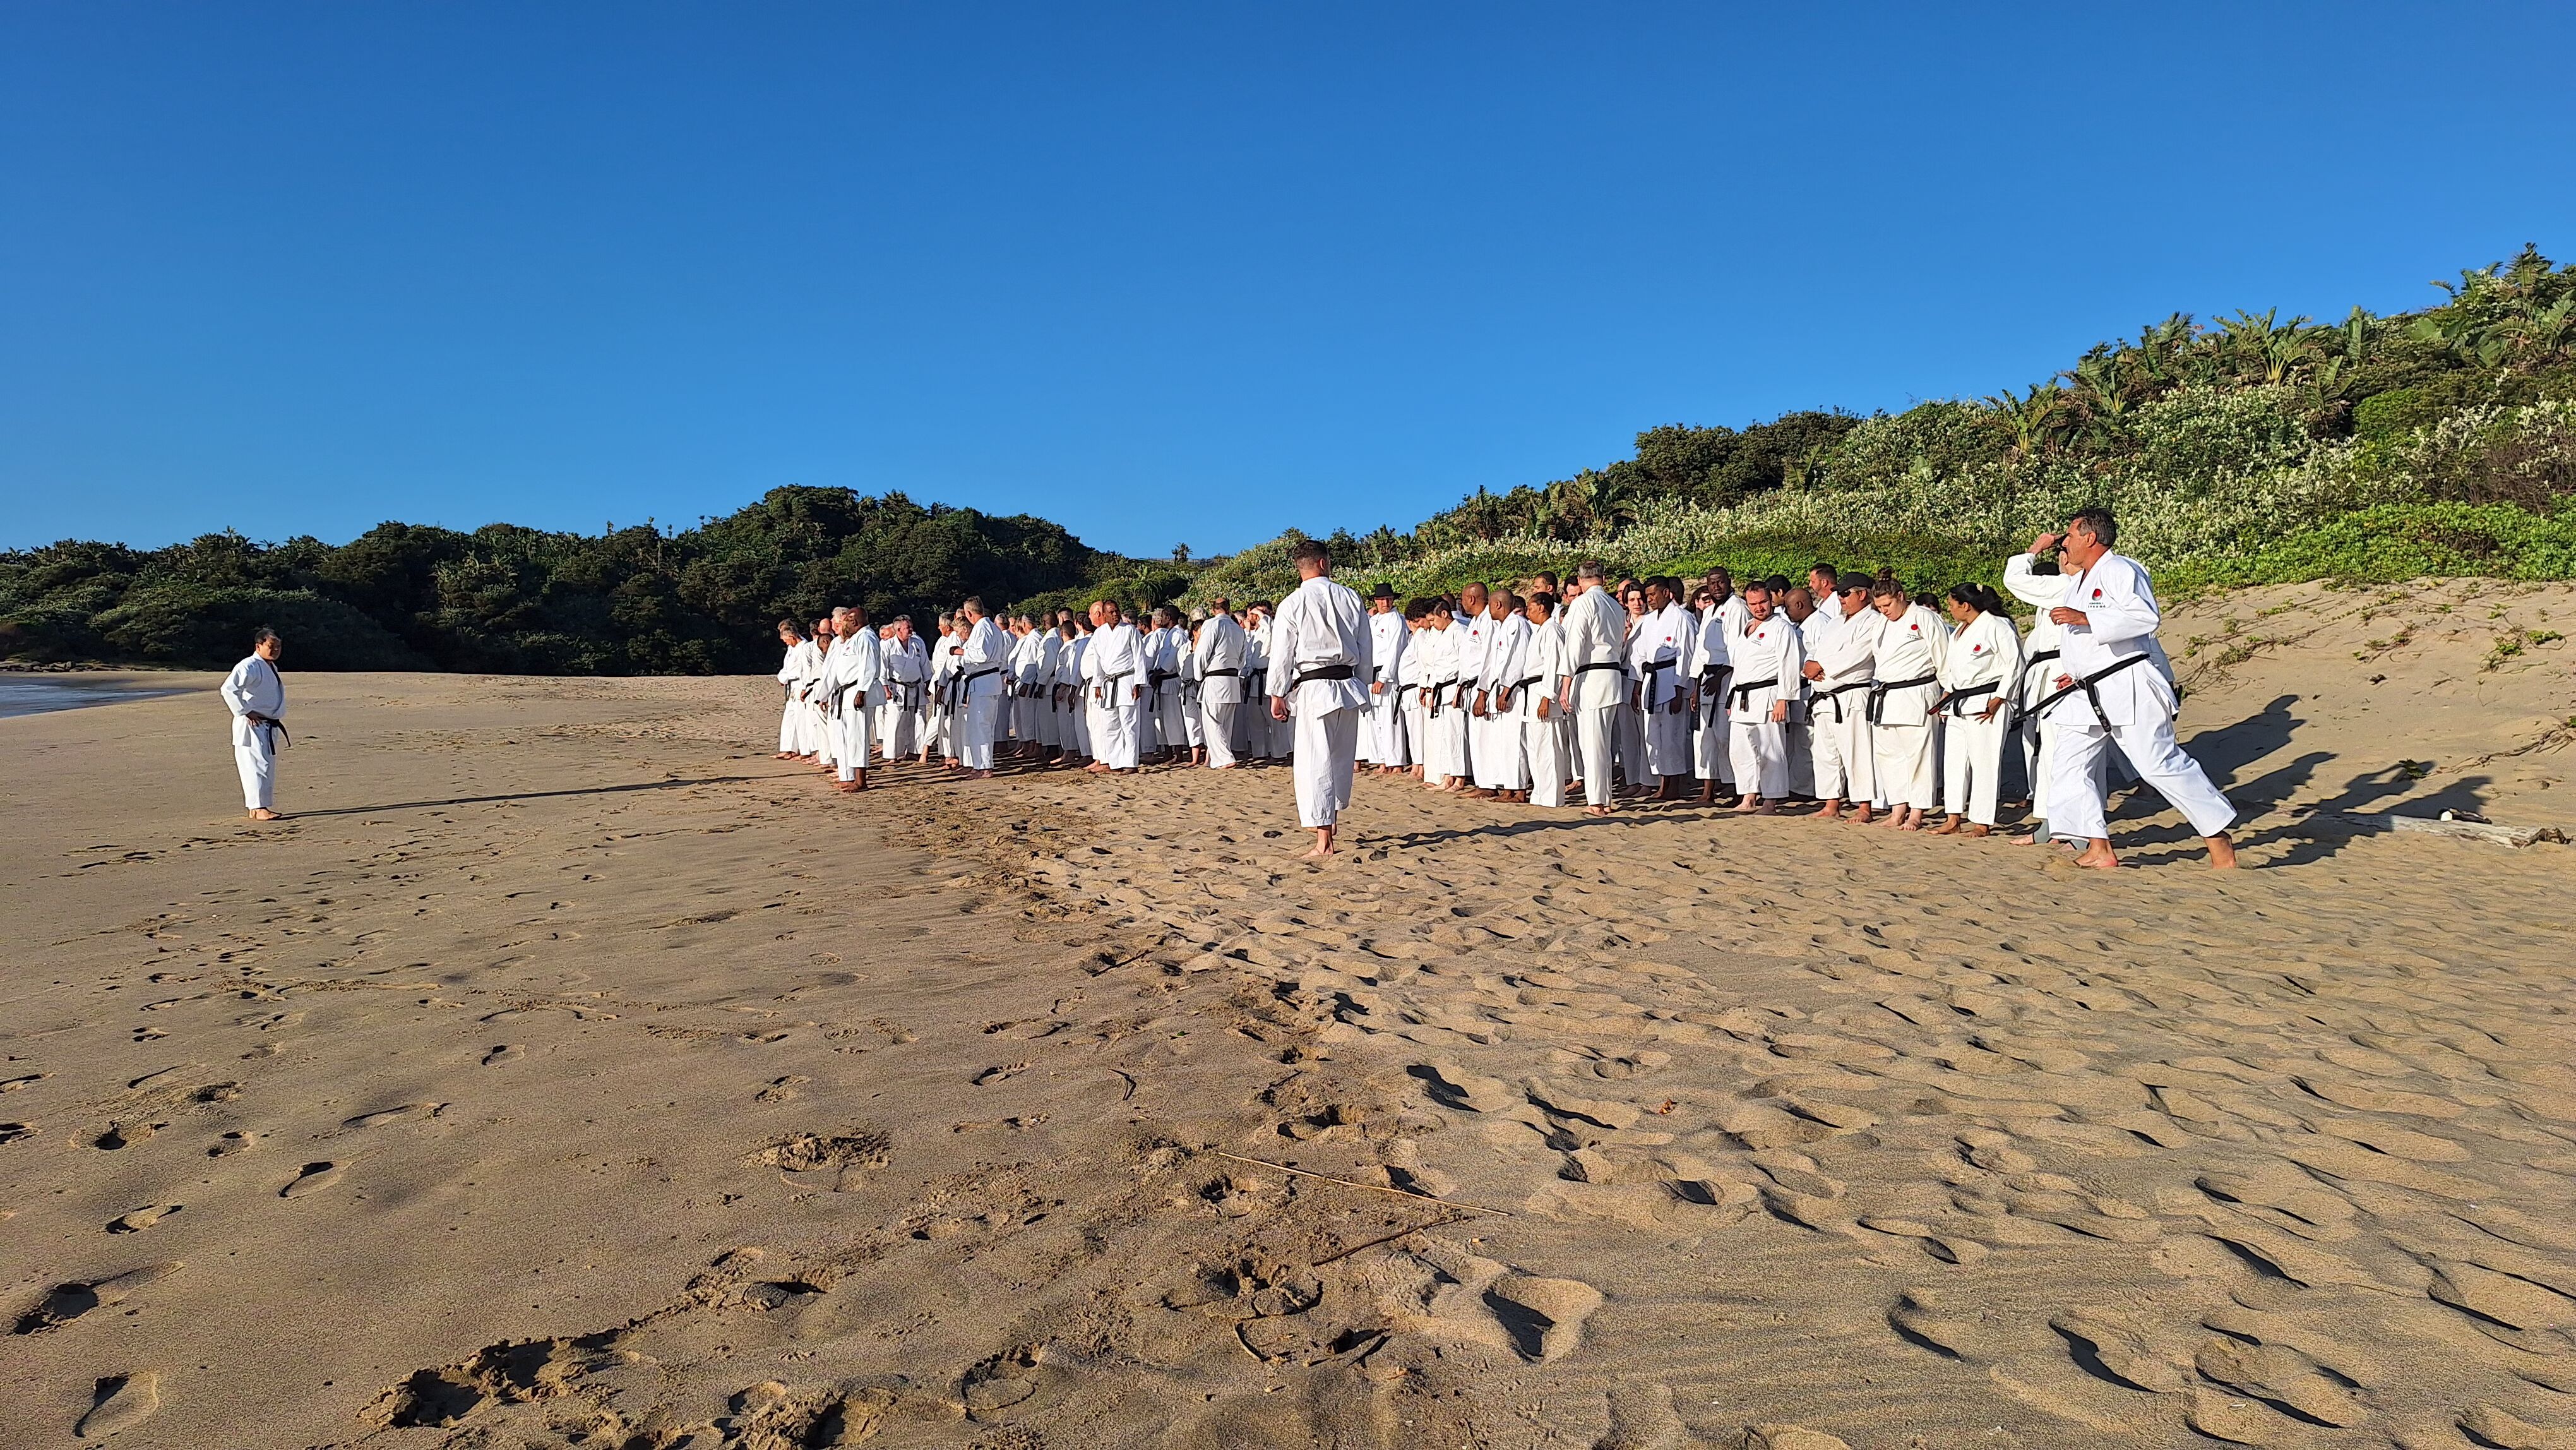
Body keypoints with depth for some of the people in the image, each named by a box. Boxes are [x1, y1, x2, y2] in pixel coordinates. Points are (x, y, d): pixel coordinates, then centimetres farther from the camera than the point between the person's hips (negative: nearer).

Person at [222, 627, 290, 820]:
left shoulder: (271, 667, 16)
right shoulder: (250, 666, -15)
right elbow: (229, 689, -27)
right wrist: (245, 712, -23)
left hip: (269, 727, 10)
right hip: (253, 726, -10)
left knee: (267, 765, 12)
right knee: (257, 764, -12)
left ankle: (256, 808, 19)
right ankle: (259, 809, -13)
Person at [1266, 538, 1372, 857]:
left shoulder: (1293, 603, -5)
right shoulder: (1351, 598, 6)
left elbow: (1281, 654, -5)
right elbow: (1365, 650, 12)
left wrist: (1277, 695, 3)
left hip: (1314, 689, -5)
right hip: (1350, 687, 5)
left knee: (1315, 762, -2)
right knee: (1341, 758, 19)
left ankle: (1324, 841, -4)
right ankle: (1331, 819, 36)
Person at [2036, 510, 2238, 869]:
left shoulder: (2120, 571, -11)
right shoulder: (2078, 582, 19)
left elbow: (2146, 617, -24)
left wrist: (2084, 619, -26)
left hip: (2127, 689, -10)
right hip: (2085, 696, 10)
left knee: (2162, 764, -7)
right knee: (2069, 766, 3)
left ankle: (2220, 839, 5)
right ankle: (2099, 849, 6)